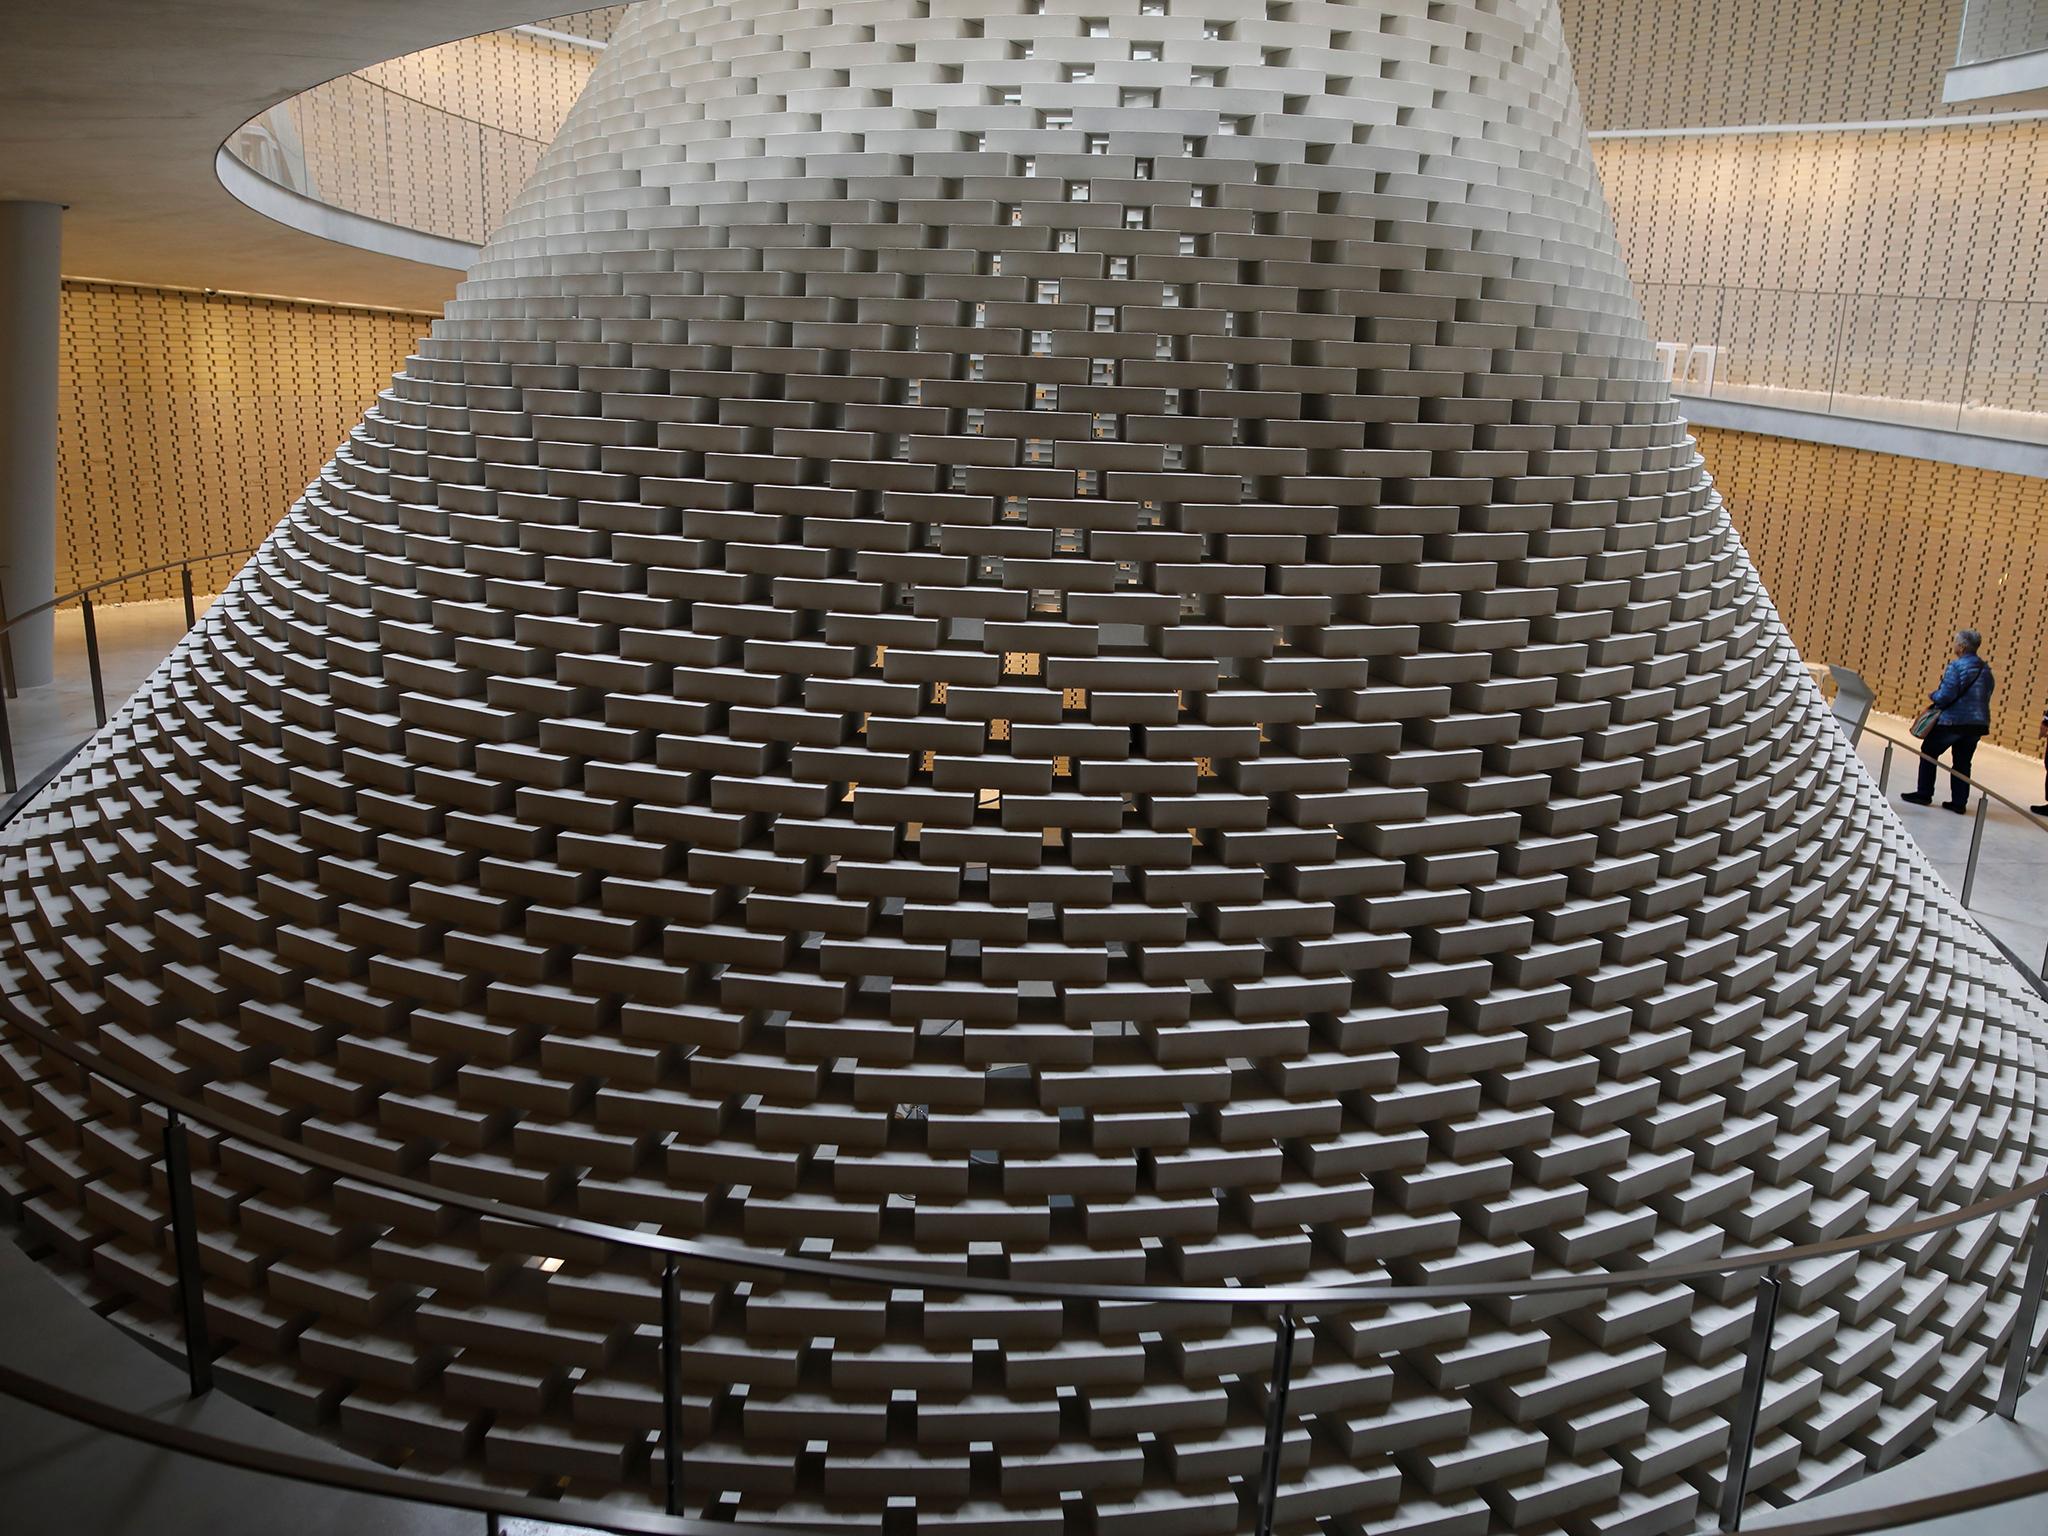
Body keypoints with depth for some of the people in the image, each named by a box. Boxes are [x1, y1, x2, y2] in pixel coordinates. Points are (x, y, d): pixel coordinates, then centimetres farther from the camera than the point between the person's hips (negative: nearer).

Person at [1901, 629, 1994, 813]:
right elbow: (1986, 695, 15)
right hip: (1979, 723, 7)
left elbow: (1946, 696, -19)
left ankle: (1924, 794, 12)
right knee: (1962, 762, 13)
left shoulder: (1956, 666, -14)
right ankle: (1959, 802, 13)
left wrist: (1933, 695, 1)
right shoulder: (1986, 669, 10)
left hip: (1954, 720, -7)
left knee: (1928, 752, 10)